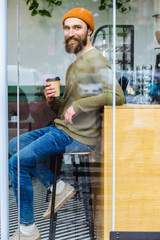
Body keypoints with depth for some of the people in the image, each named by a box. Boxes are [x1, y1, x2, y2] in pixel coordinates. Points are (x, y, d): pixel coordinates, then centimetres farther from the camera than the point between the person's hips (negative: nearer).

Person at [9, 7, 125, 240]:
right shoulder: (75, 64, 19)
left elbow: (117, 96, -27)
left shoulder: (94, 60, -12)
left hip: (78, 137, -10)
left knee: (18, 162, -15)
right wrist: (52, 100, -2)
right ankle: (58, 187, 6)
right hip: (61, 128, 10)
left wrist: (78, 105, -24)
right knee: (14, 145, 14)